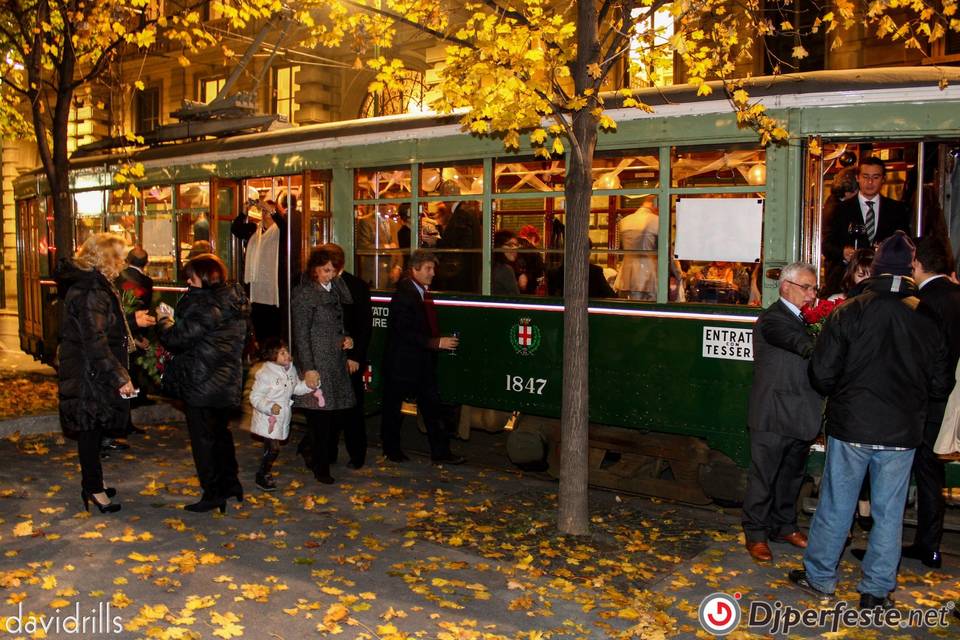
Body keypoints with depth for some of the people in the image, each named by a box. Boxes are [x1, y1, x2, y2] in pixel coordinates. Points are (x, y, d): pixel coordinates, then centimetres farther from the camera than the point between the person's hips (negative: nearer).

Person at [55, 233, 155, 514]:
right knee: (91, 429, 1)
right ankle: (93, 490, 13)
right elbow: (95, 342, -25)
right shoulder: (90, 292, -22)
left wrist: (132, 320, 26)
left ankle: (92, 483, 30)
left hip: (89, 374, 10)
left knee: (92, 429, 18)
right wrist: (119, 377, -23)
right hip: (89, 375, -10)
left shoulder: (93, 285, 11)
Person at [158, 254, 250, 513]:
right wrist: (175, 320, 14)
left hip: (201, 382, -8)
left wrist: (165, 321, 2)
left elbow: (179, 338, -17)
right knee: (221, 431, 21)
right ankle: (230, 483, 30)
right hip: (228, 380, 9)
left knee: (203, 438, 3)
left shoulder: (205, 304, -19)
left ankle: (213, 494, 10)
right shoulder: (236, 300, 8)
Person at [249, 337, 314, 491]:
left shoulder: (291, 369, 3)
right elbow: (255, 397, -17)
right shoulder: (265, 373, -20)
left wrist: (308, 386, -5)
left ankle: (265, 473, 34)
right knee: (274, 448, -8)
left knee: (271, 447, 17)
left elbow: (296, 388, 14)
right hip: (268, 418, -7)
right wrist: (270, 407, -30)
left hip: (282, 417, 7)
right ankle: (261, 476, 9)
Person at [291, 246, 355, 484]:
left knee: (341, 410, 7)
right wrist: (308, 369, -17)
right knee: (320, 415, 0)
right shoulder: (304, 294, -10)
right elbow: (301, 335, -13)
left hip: (337, 361, 8)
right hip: (317, 364, -7)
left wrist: (346, 339, 1)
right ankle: (320, 467, 15)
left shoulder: (335, 289, 12)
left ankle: (310, 450, 28)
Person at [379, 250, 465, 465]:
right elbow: (405, 332, -24)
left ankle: (440, 451, 12)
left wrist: (440, 340, 5)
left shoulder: (424, 293, 9)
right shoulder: (403, 296, -18)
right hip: (403, 361, -8)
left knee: (432, 406, 7)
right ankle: (391, 449, 25)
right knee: (393, 407, 9)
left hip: (423, 362, 8)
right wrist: (436, 343, -25)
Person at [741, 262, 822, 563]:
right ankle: (756, 534, 14)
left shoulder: (803, 320, 15)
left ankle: (784, 526, 34)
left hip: (800, 416, 8)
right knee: (763, 477, 2)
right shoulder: (772, 319, -13)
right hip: (772, 416, -8)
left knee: (791, 475, 19)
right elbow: (803, 345, -29)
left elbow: (812, 354, 10)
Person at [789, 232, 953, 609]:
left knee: (835, 506, 11)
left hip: (851, 426, -1)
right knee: (889, 513, 11)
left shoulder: (848, 313, -10)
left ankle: (819, 577, 23)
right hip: (902, 433, 1)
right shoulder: (926, 321, -5)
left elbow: (822, 374, -9)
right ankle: (876, 592, 20)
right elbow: (941, 386, 3)